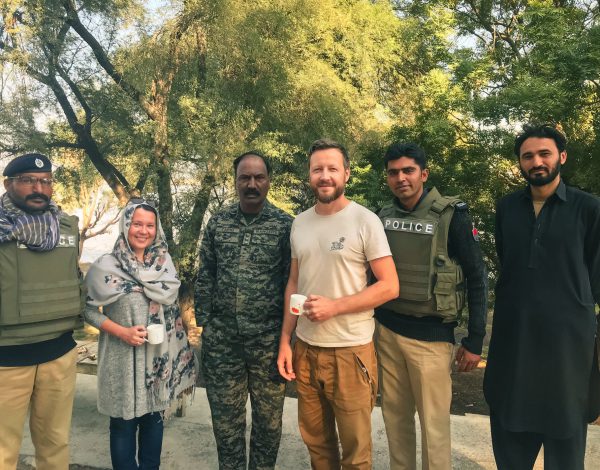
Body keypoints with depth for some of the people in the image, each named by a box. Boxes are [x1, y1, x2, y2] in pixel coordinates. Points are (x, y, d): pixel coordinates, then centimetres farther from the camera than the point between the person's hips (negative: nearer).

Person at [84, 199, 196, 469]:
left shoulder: (165, 263, 2)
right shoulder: (106, 266, -9)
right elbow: (89, 309, -5)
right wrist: (121, 331, -18)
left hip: (160, 356, 4)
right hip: (123, 357, -3)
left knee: (155, 417, 15)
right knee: (124, 422, 8)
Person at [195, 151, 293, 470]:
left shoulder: (285, 225, -4)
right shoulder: (217, 223, 4)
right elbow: (205, 278, 7)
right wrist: (203, 324, 4)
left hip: (269, 337, -2)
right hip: (222, 337, 2)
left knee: (268, 418, 14)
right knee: (225, 417, 15)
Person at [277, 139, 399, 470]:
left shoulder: (365, 221, -9)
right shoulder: (300, 223, 7)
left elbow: (389, 286, -11)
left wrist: (334, 306, -19)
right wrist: (285, 340, 7)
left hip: (350, 351, -4)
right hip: (305, 348, 5)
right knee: (316, 441, 19)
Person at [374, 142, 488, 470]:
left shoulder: (451, 216, -9)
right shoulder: (383, 217, 4)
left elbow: (477, 279, -6)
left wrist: (475, 341, -7)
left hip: (430, 335, -4)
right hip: (386, 331, 5)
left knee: (434, 423, 4)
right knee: (395, 417, 15)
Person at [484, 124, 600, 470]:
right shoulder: (506, 208, 6)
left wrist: (566, 305, 0)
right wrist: (523, 301, 9)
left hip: (567, 332, -3)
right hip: (513, 331, 3)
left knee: (565, 429, 12)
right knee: (509, 426, 15)